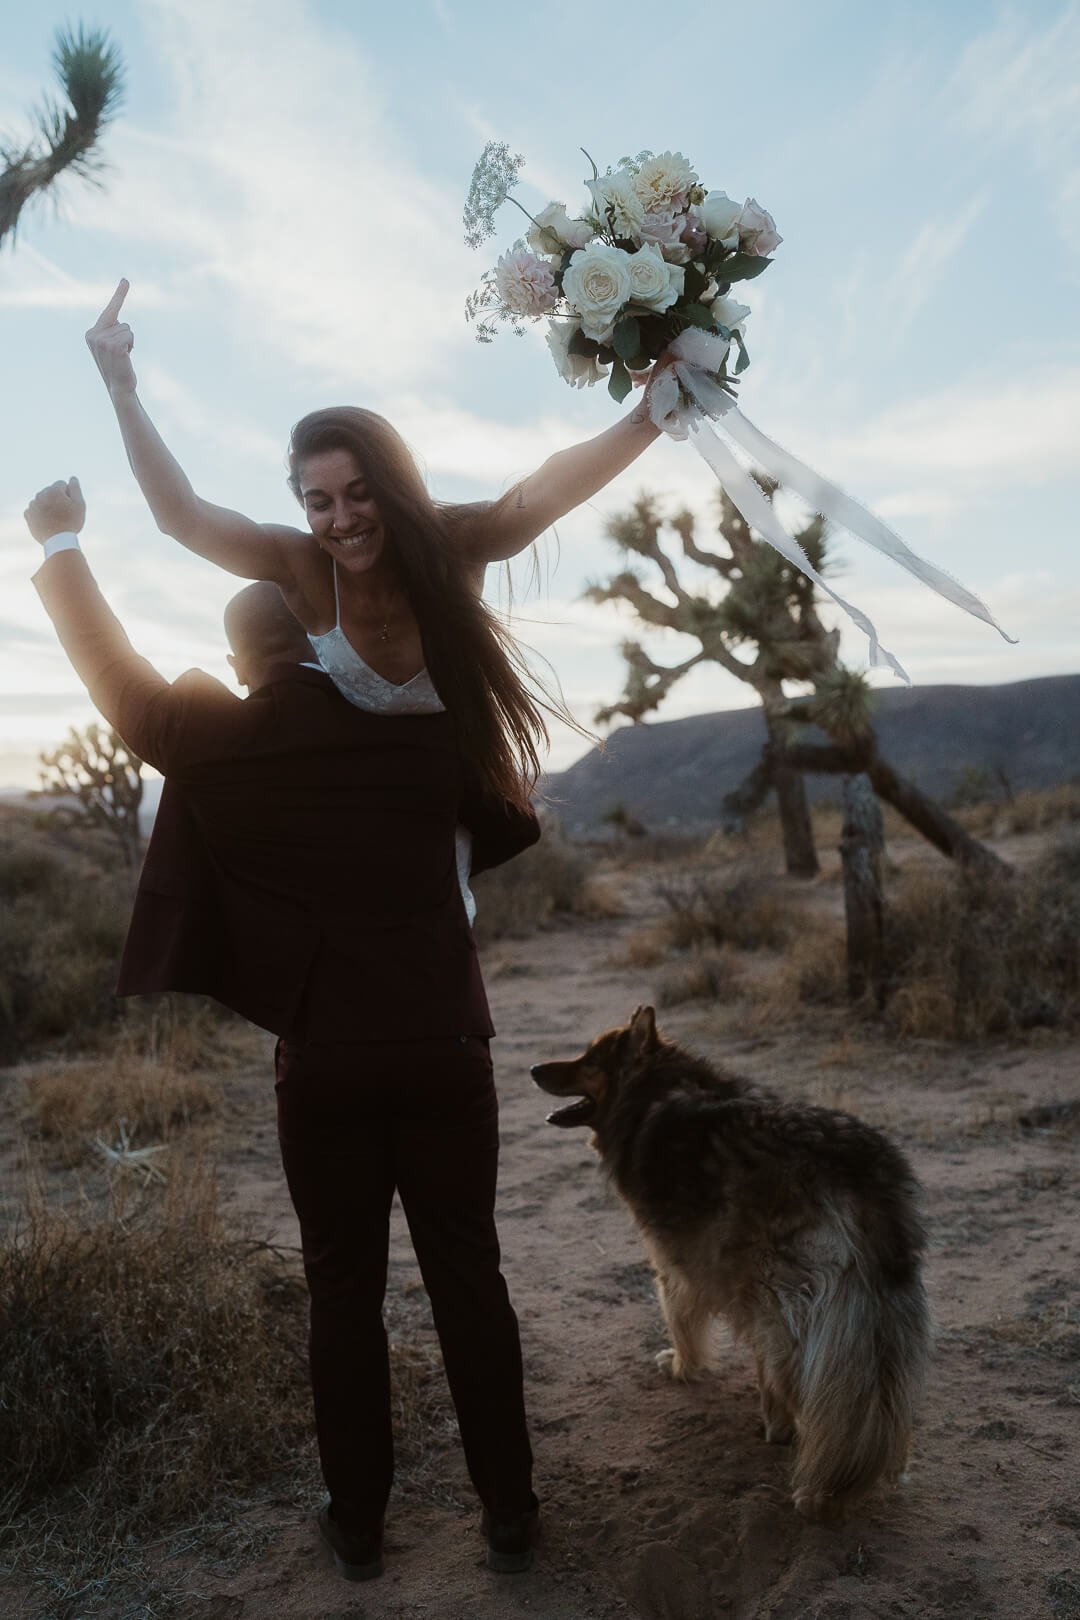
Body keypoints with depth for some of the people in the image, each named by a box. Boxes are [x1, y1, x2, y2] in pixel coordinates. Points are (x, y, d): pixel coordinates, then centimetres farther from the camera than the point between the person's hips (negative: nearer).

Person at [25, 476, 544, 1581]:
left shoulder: (218, 739, -6)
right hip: (445, 1051, 1)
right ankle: (509, 1512, 24)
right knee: (469, 1277, 11)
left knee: (344, 1291, 13)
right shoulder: (424, 722, -3)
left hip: (324, 1065, -1)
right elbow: (508, 830, 12)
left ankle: (358, 1523, 28)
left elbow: (118, 677, 11)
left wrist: (60, 543, 25)